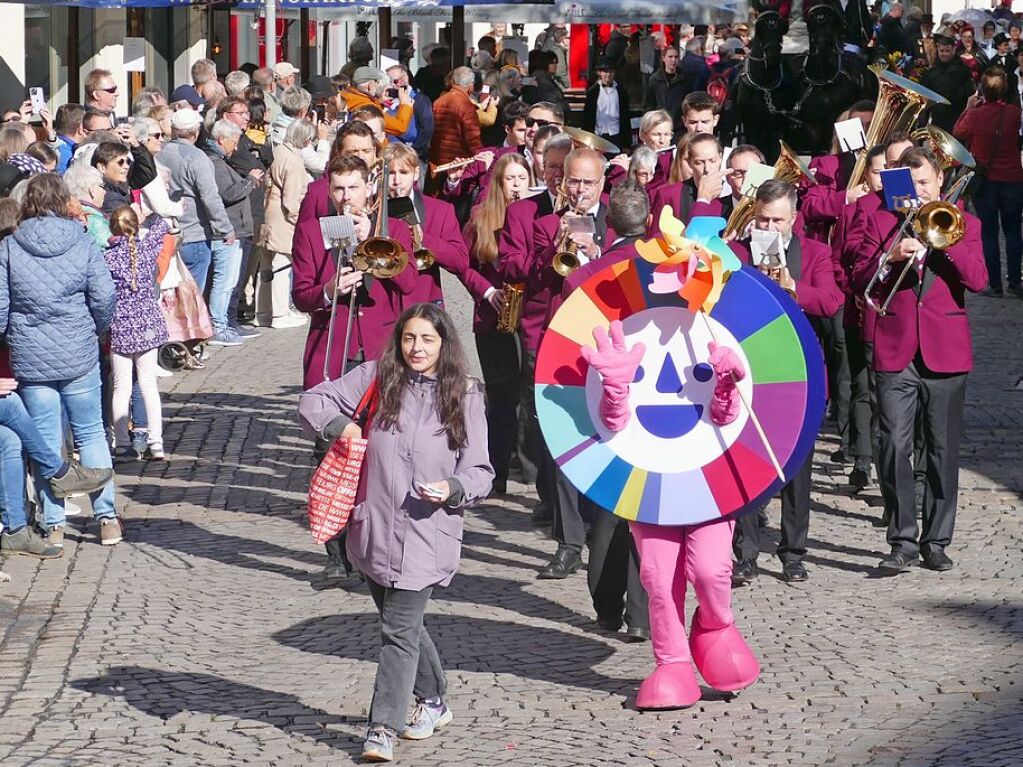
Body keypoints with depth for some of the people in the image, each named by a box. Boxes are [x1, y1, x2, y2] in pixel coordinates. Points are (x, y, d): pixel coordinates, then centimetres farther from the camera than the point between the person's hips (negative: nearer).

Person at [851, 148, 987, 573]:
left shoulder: (963, 223, 9)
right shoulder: (880, 222, 9)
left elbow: (977, 279, -5)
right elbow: (858, 280, 1)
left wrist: (945, 238, -15)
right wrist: (890, 257, -16)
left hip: (946, 354, 0)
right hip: (895, 353, 0)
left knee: (943, 450, 4)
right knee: (894, 446, -9)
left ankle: (936, 541, 13)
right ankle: (903, 542, -3)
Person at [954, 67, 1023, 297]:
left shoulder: (975, 115, -15)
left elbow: (958, 134, 4)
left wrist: (968, 108, 10)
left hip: (985, 181, -2)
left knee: (989, 233, 5)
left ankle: (994, 284, 4)